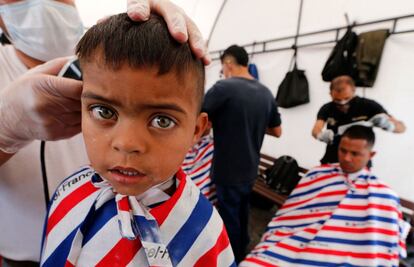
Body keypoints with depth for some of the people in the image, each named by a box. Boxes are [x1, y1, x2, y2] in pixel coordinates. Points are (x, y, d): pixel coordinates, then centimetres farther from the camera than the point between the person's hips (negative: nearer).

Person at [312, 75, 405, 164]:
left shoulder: (368, 106, -7)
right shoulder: (327, 109, -5)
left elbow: (401, 127, -8)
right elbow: (316, 129, -20)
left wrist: (388, 124, -31)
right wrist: (321, 135, -44)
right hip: (331, 163, 2)